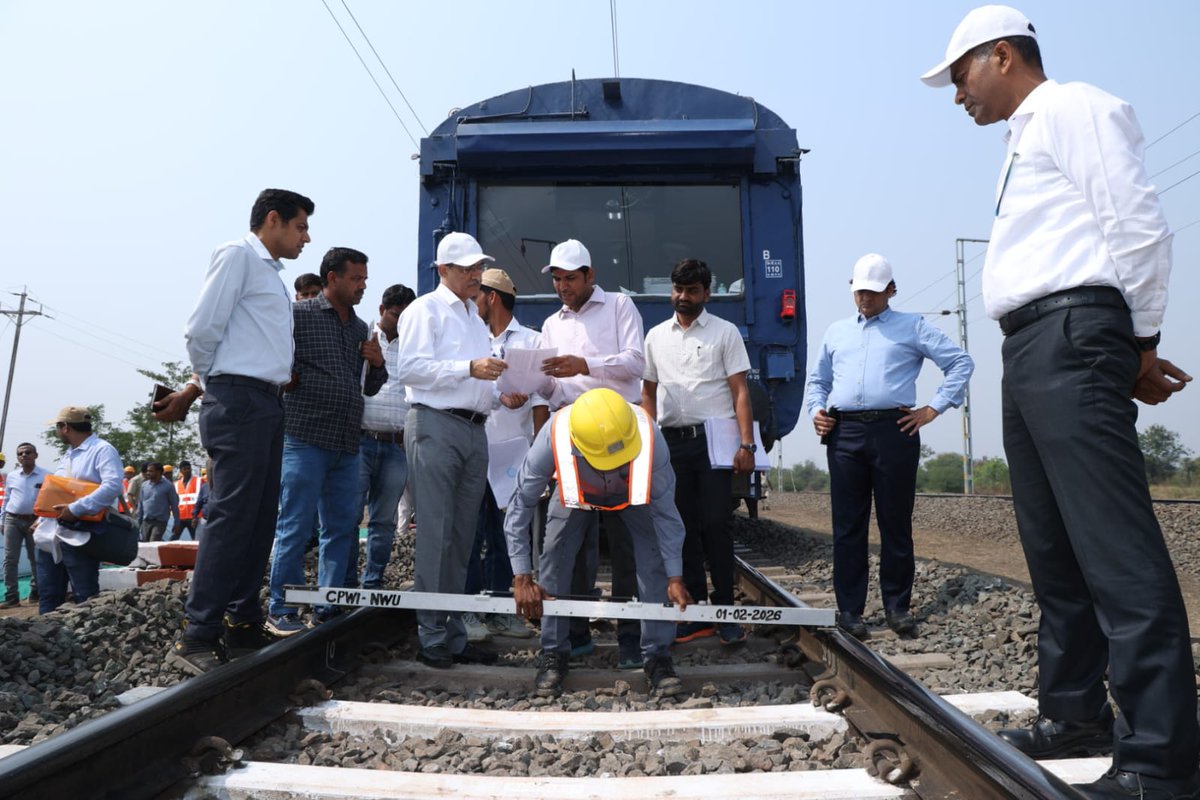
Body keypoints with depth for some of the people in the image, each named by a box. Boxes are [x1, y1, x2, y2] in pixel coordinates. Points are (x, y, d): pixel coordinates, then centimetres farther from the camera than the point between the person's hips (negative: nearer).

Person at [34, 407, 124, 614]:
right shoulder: (67, 455, 20)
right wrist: (42, 520, 15)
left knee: (85, 598, -2)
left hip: (79, 536, -9)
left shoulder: (102, 450, -10)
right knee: (48, 595, 13)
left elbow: (113, 486, -26)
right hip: (51, 534, 9)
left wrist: (76, 509, -28)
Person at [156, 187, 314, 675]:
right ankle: (197, 638, -5)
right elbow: (203, 331, -10)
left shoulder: (269, 272, 24)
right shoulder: (239, 255, -2)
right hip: (238, 401, -9)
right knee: (231, 517, -10)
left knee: (260, 519, 9)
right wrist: (209, 385, 5)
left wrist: (195, 389, 12)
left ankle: (243, 625, 18)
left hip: (265, 405, 9)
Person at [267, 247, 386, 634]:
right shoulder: (299, 314, -1)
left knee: (343, 527, 9)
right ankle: (281, 610, 9)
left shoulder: (360, 328, 18)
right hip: (305, 438, -6)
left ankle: (328, 608, 19)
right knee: (295, 526, -3)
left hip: (347, 444, 7)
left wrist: (377, 364, 4)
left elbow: (370, 387, 21)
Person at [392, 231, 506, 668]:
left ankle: (454, 635, 16)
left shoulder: (476, 319, 25)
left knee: (461, 537, 9)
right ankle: (432, 637, 1)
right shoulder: (426, 310, 0)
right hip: (435, 424, -7)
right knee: (435, 535, -7)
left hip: (474, 429, 8)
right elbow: (410, 368, -13)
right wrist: (469, 368, -19)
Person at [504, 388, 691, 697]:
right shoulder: (552, 439, -43)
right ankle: (553, 655, 4)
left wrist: (675, 578, -29)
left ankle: (657, 656, -3)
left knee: (655, 562, -16)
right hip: (576, 493, 1)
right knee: (553, 560, -12)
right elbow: (521, 504, -31)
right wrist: (522, 577, -32)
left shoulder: (650, 438, -42)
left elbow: (665, 511, -30)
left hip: (635, 493, 0)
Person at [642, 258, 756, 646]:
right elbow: (648, 392, 17)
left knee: (716, 525, -4)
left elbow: (740, 391, -3)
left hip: (714, 440, -4)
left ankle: (725, 611, 7)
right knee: (683, 528, 7)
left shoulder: (725, 332, 3)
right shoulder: (656, 336, 14)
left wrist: (746, 444, -12)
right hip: (672, 442, 4)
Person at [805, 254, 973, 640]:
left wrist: (934, 409, -1)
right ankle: (849, 609, 7)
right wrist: (816, 411, 9)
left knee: (896, 524, 2)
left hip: (894, 431, -2)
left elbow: (961, 362, 6)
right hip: (844, 434, 3)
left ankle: (897, 606, 12)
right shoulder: (836, 332, 23)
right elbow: (817, 380, 28)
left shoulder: (912, 327, 12)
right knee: (847, 525, 1)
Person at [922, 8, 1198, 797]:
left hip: (1071, 338, -10)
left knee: (1115, 548, -11)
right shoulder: (1027, 139, 27)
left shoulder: (1074, 108, 0)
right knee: (1055, 549, 11)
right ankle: (1075, 714, 21)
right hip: (1030, 349, 10)